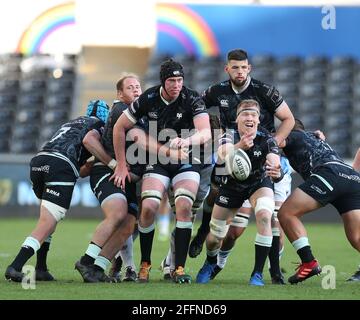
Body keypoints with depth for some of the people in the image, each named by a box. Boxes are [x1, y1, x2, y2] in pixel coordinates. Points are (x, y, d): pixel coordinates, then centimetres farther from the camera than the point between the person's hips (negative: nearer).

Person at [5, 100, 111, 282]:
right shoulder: (99, 124, 16)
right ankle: (15, 267, -22)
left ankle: (41, 269, 18)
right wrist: (113, 164, -8)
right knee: (47, 224, -9)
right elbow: (88, 140, -8)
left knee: (50, 218, 25)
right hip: (61, 166, -7)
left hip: (38, 160, 7)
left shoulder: (70, 123, 37)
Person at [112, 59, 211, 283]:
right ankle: (145, 264, 2)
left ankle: (180, 268, -14)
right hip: (157, 161, 1)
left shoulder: (192, 99, -16)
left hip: (186, 161, -1)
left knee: (184, 207, -22)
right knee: (148, 207, -17)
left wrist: (187, 141, -51)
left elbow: (206, 132, -30)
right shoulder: (148, 99, -11)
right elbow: (120, 128, -1)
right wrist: (121, 165, -1)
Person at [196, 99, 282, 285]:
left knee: (264, 215, -32)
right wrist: (239, 146, -68)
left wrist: (276, 172, -61)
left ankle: (257, 274, -23)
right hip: (231, 185, 1)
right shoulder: (229, 136, -26)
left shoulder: (266, 139, -24)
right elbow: (222, 155, -48)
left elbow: (275, 163, -37)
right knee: (215, 237, 6)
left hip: (259, 183, -1)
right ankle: (210, 264, 44)